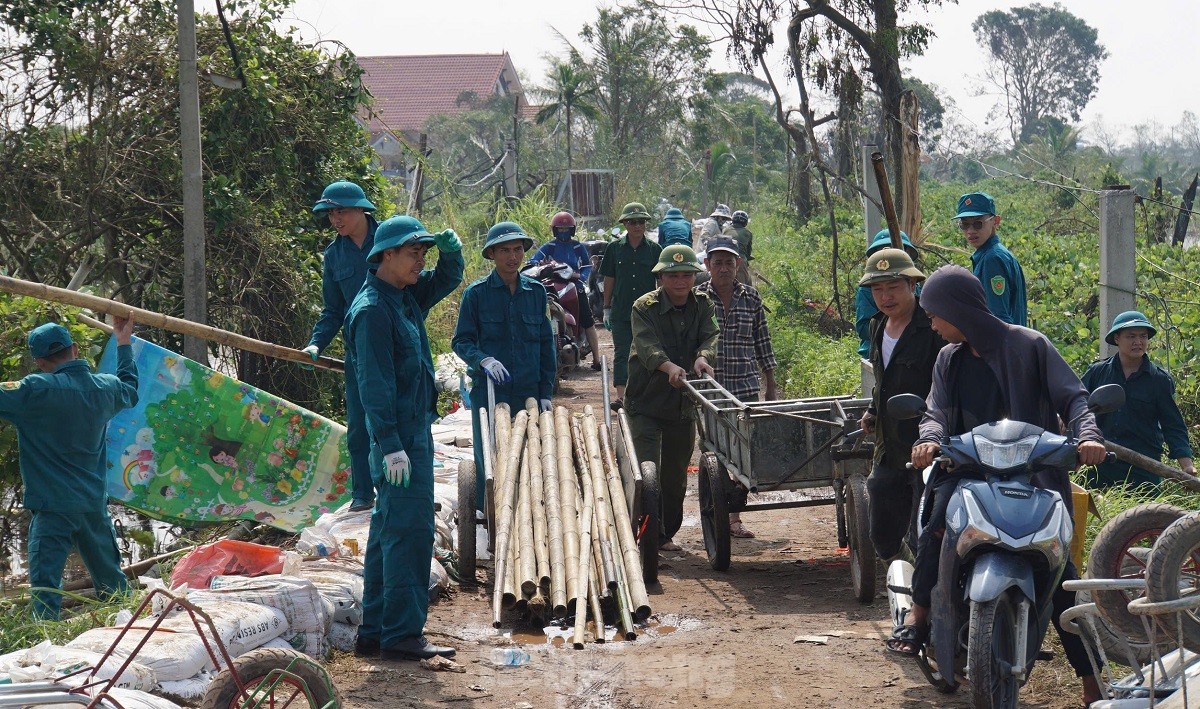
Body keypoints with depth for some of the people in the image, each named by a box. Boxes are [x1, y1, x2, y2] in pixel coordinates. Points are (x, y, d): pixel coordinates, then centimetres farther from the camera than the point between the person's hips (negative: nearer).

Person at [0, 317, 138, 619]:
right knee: (111, 578, 20)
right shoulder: (105, 388, 5)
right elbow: (130, 391, 28)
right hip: (95, 504, 6)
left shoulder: (37, 390, -16)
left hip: (53, 507, -6)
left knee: (45, 583, -9)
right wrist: (124, 344, 39)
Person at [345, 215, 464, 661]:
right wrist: (390, 445, -23)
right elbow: (373, 382, -20)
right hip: (399, 435, -10)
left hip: (415, 429, 10)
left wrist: (450, 251, 7)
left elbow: (447, 280, 30)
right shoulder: (372, 309, -15)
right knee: (409, 531, -10)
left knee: (388, 531, 12)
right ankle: (402, 634, -8)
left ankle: (374, 632, 18)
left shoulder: (406, 296, 12)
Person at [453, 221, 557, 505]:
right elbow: (461, 341, -1)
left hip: (529, 391, 3)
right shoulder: (476, 293, -2)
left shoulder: (536, 291, 7)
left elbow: (546, 344, 10)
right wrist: (484, 360, -21)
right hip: (488, 392, -3)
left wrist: (546, 393, 6)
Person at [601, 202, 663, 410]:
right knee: (621, 354, -5)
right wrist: (606, 308, 6)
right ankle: (621, 396, -10)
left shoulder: (654, 250, 2)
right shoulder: (615, 248, 3)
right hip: (621, 312, 0)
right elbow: (609, 280, 8)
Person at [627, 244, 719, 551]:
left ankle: (667, 533, 26)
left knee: (676, 474, 12)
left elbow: (711, 336, -11)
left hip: (684, 403, 4)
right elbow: (647, 345, -24)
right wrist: (669, 366, -44)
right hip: (646, 402, -4)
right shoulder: (645, 307, -9)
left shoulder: (703, 305, 4)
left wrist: (703, 357, -35)